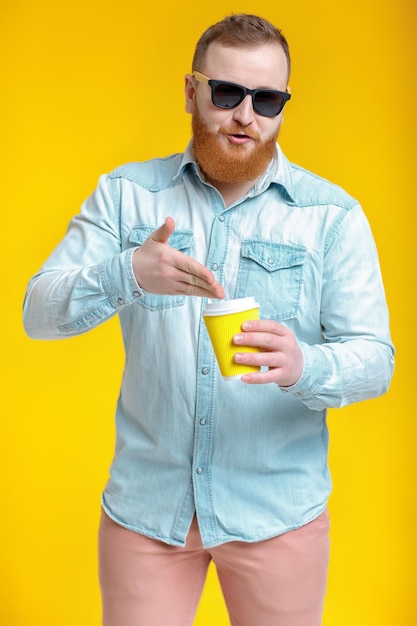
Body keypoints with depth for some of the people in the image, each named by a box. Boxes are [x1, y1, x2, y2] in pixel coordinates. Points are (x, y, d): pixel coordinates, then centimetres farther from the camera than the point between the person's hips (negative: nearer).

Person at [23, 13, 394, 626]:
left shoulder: (332, 214, -2)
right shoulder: (125, 194, 2)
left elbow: (376, 358, -6)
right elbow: (39, 313, -6)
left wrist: (304, 367, -29)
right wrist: (127, 274, -26)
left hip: (277, 507, 0)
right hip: (144, 502, 1)